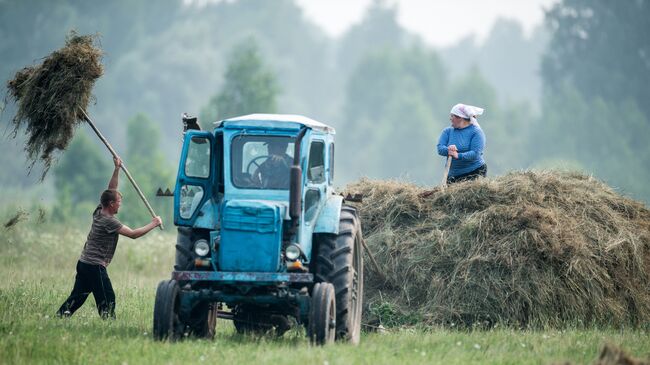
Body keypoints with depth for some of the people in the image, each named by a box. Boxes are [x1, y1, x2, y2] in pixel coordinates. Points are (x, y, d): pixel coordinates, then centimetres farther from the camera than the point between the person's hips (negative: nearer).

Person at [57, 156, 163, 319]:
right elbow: (133, 234, -17)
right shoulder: (109, 221, -16)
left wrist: (117, 169, 10)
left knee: (77, 297, 12)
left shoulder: (99, 212, 8)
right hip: (95, 267, -9)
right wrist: (153, 224, -6)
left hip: (83, 263, 9)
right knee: (107, 300, -8)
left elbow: (111, 190, 16)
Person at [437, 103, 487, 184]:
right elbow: (440, 148, -4)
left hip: (474, 173, -4)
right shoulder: (448, 131, 9)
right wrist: (448, 150, -27)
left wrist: (458, 155, -30)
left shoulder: (476, 132, -5)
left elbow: (475, 154, -16)